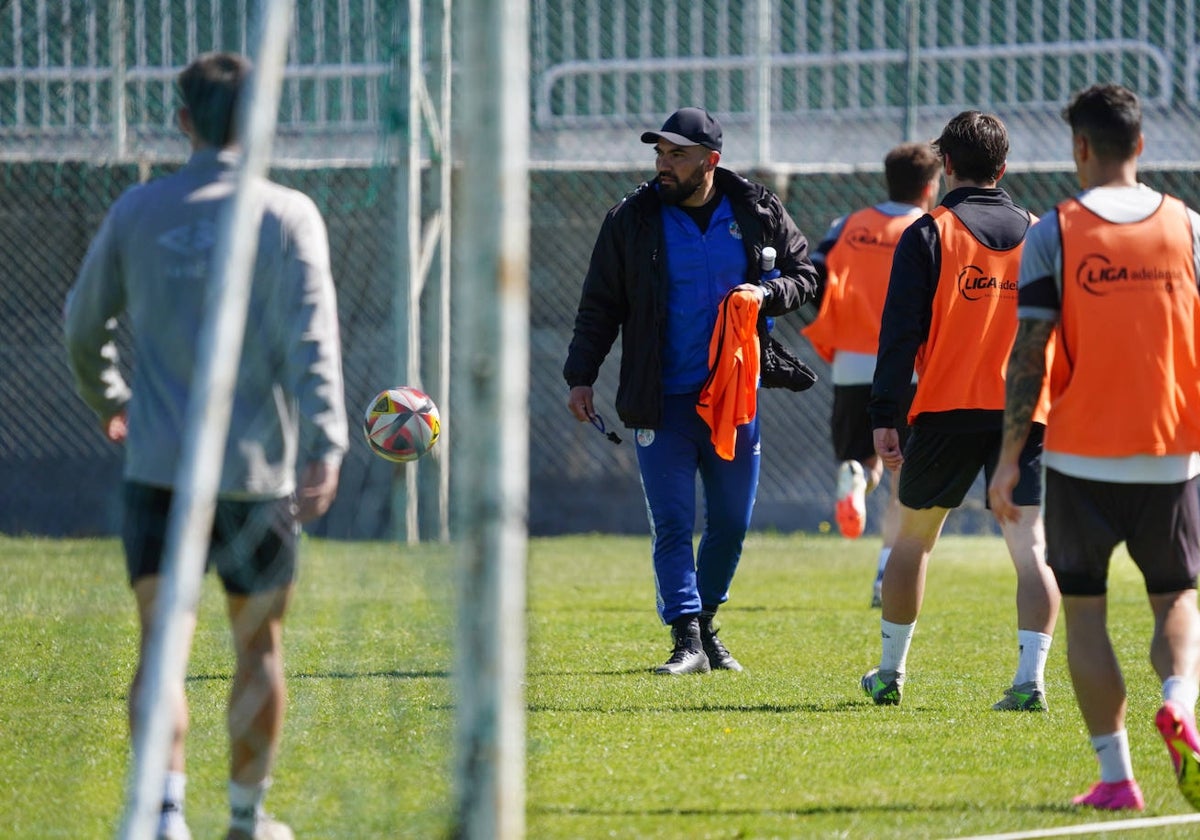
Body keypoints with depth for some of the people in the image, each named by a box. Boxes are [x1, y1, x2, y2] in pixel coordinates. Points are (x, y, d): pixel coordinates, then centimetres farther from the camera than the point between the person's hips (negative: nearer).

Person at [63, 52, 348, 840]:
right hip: (255, 468, -1)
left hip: (158, 461, 1)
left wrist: (108, 400, 35)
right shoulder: (288, 215, -4)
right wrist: (326, 449, -20)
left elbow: (85, 323, 16)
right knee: (258, 644, 14)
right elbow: (312, 340, -14)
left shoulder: (137, 212, 5)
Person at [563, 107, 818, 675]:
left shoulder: (758, 213, 2)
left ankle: (705, 623, 24)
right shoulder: (632, 219, -1)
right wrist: (581, 377, -4)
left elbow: (805, 274, 12)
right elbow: (600, 304, 4)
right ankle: (687, 639, -5)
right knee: (672, 525, -7)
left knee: (731, 522, 7)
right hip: (662, 402, -2)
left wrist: (766, 295, -10)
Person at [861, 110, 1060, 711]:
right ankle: (1030, 678, -17)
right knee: (1030, 544, -3)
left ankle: (890, 673, 21)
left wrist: (884, 415, -6)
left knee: (913, 537, 14)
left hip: (947, 411, -2)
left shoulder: (929, 236, -2)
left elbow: (901, 332, -8)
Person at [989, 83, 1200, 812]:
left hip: (1082, 457, -2)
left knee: (1085, 608, 9)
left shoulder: (1055, 234, -4)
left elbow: (1029, 354, -7)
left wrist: (1010, 457, -2)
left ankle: (1116, 774, 2)